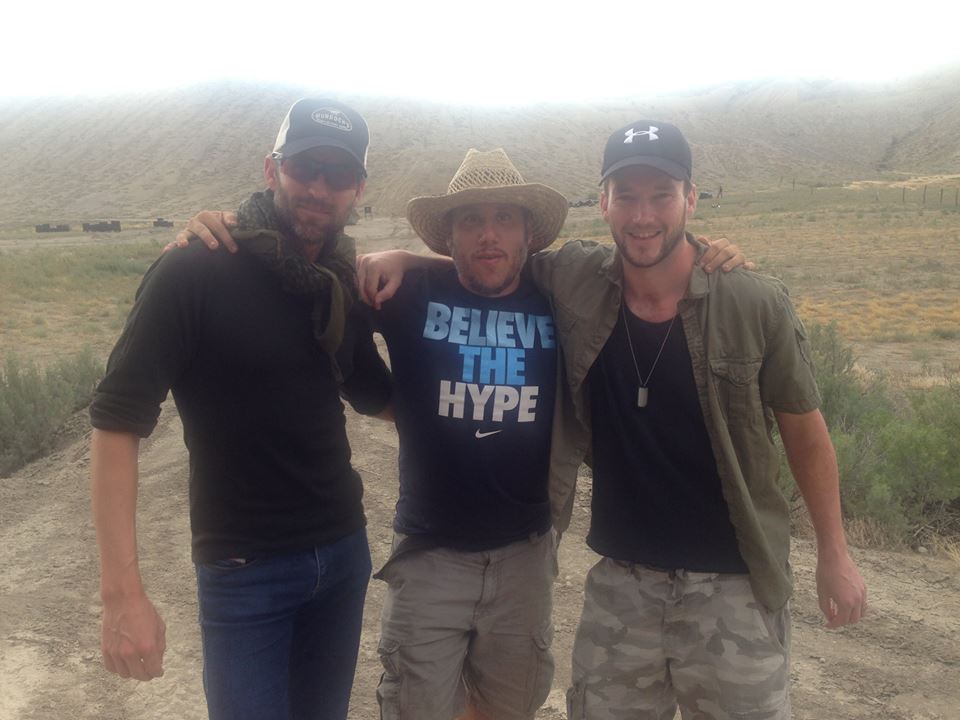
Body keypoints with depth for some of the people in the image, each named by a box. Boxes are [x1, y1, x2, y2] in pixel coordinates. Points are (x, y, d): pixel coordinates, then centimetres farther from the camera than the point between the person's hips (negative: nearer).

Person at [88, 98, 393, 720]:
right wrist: (123, 592, -23)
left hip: (345, 552, 5)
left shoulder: (345, 284, 3)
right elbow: (117, 424, -18)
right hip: (245, 570, -5)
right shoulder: (196, 273, -14)